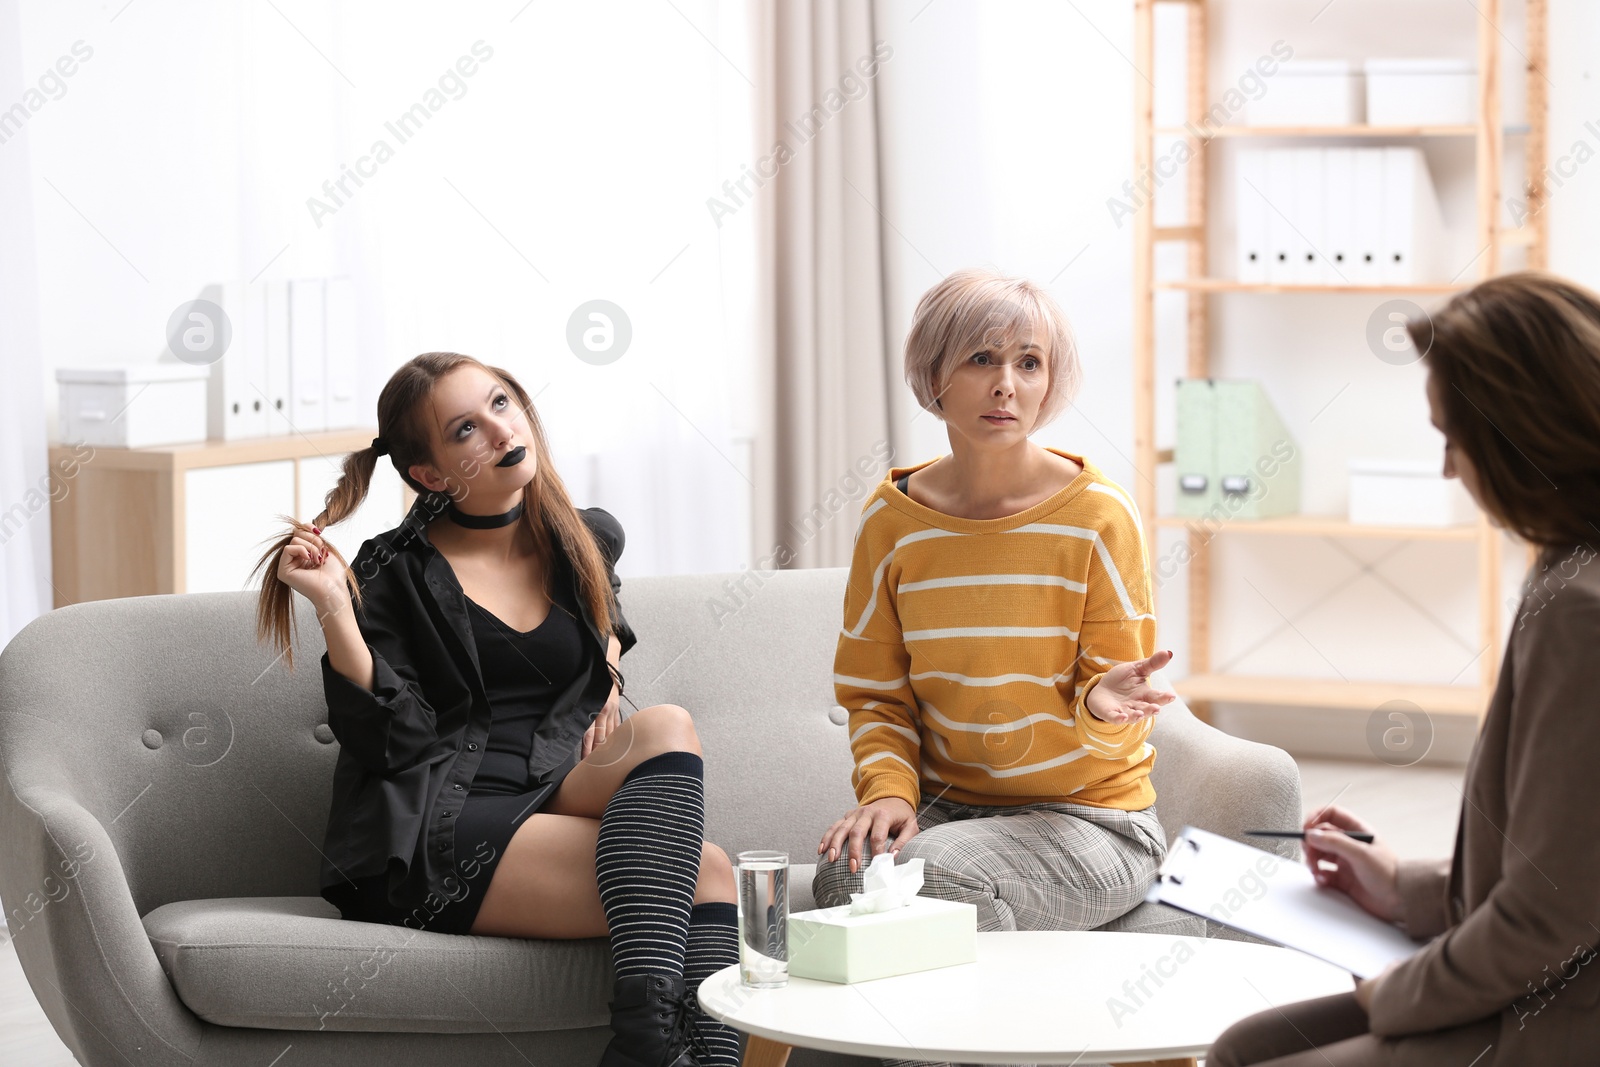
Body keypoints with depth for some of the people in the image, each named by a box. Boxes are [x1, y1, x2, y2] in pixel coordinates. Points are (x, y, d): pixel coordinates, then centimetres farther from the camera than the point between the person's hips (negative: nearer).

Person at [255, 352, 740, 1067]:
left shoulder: (588, 539, 16)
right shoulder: (396, 575, 0)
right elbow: (389, 740, -9)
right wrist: (333, 608, -16)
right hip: (436, 835, -6)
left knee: (664, 728, -30)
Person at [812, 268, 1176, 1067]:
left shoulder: (1096, 515, -8)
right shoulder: (892, 520, 2)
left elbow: (1110, 710, -4)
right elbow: (874, 694, 6)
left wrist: (1104, 708, -29)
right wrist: (888, 790, -13)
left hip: (1088, 814, -3)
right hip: (953, 803, 3)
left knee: (935, 877, -32)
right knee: (847, 871, -29)